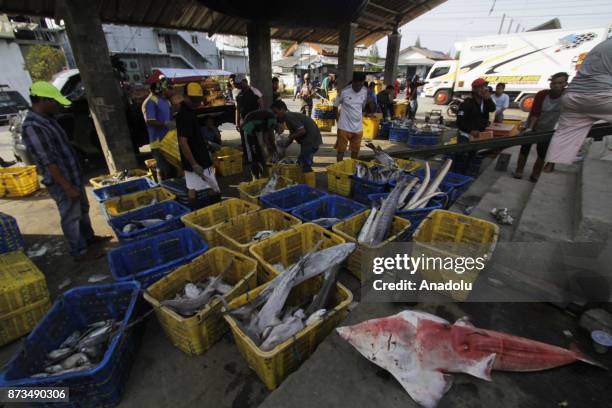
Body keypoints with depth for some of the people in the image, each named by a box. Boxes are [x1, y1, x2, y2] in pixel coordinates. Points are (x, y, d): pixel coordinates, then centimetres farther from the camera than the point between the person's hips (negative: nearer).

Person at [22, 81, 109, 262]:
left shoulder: (47, 119, 8)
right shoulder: (32, 127, -22)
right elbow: (48, 162, -25)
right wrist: (67, 187, -25)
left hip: (73, 176, 9)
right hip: (61, 182, -9)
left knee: (83, 210, 22)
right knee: (71, 216, 3)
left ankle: (89, 238, 39)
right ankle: (80, 252, 16)